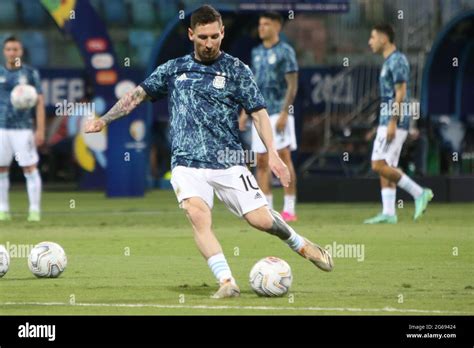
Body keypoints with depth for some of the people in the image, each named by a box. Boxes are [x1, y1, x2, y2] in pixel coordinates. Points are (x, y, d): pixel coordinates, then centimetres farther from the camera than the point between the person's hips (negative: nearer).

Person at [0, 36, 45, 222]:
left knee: (30, 168, -6)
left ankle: (34, 210, -3)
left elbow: (40, 103, 1)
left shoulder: (30, 73, 2)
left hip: (23, 129, -3)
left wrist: (40, 130, -7)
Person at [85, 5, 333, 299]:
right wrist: (104, 120, 9)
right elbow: (138, 94, 18)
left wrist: (272, 154, -9)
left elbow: (259, 112, 2)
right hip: (187, 164, 1)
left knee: (260, 219, -8)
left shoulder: (237, 70, 5)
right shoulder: (174, 69, 13)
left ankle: (301, 245, 24)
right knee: (198, 214, -26)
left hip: (228, 162, -1)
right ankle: (227, 283, -28)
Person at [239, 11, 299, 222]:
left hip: (278, 113, -7)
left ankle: (289, 209, -6)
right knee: (261, 161, 3)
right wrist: (245, 112, 14)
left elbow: (292, 85, -9)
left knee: (284, 157, -8)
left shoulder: (285, 52, -5)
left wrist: (284, 113, -17)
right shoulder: (257, 52, 15)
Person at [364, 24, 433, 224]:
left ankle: (419, 193, -11)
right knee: (385, 168, 6)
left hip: (395, 122, -10)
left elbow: (400, 94, -18)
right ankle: (388, 214, 4)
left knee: (379, 165, -14)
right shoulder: (389, 62, 18)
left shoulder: (397, 61, -12)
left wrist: (392, 123, -22)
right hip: (387, 122, 10)